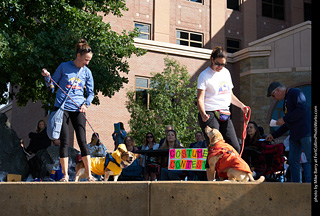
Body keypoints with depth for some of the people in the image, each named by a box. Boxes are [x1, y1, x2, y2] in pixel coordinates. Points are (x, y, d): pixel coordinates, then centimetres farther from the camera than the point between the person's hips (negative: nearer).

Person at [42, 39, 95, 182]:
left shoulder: (87, 72, 8)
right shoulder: (64, 67, 2)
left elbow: (90, 93, 13)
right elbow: (51, 85, 10)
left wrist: (86, 104, -5)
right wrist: (47, 78, -11)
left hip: (78, 109, 1)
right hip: (62, 107, -1)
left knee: (82, 141, -4)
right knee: (64, 142, -3)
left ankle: (89, 175, 0)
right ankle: (65, 175, 5)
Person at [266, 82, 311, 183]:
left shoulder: (295, 92, -4)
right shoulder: (286, 100, 23)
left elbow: (302, 109, -20)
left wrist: (284, 119, -14)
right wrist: (273, 135, 22)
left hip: (305, 132, -10)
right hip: (294, 135, 10)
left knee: (310, 159, -8)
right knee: (293, 161, 5)